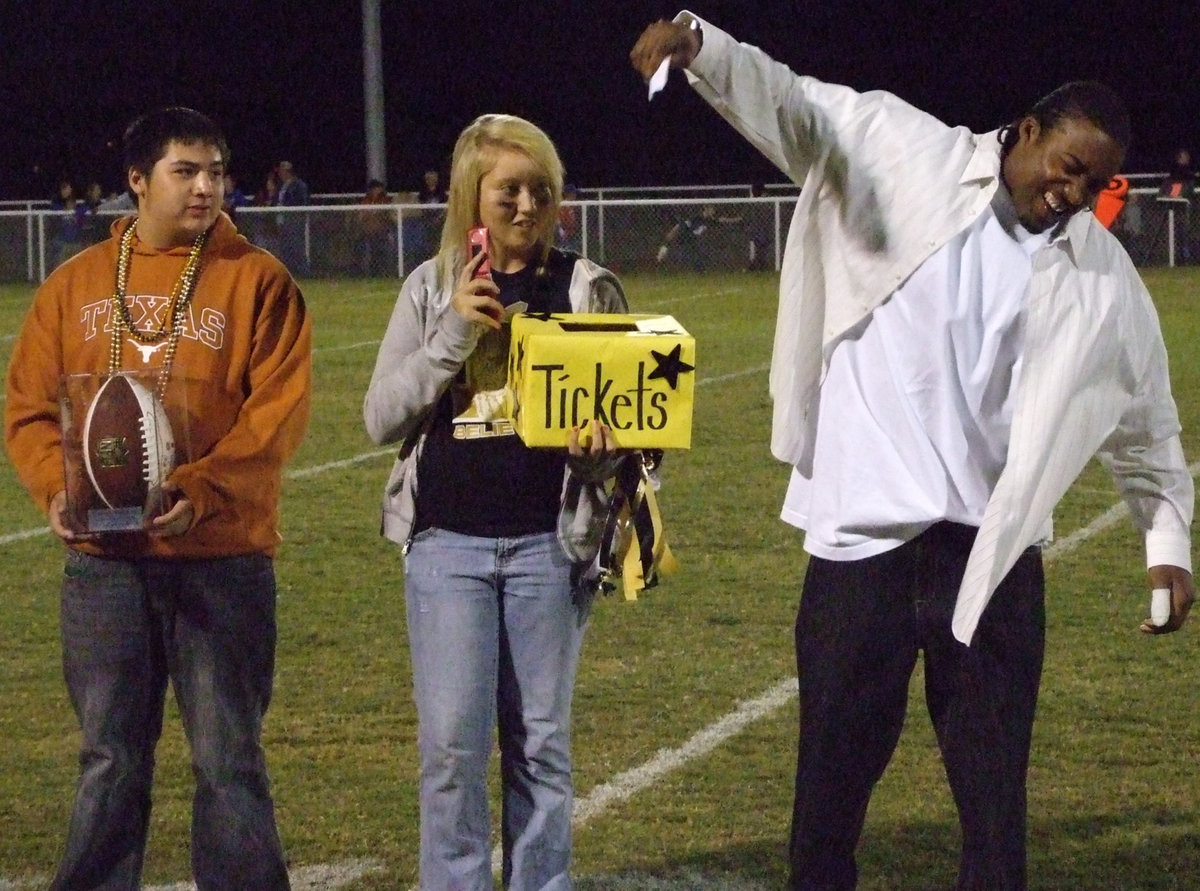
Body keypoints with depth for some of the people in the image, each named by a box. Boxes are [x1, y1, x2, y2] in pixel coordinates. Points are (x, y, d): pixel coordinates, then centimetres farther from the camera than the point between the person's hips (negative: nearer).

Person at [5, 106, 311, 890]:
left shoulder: (257, 280, -1)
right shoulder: (76, 284, 9)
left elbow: (279, 412, -8)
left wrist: (202, 491, -21)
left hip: (222, 558, -3)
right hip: (103, 560, 3)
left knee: (229, 758, 2)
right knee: (110, 759, 9)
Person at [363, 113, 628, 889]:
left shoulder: (587, 289, 3)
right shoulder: (433, 289, 6)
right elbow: (382, 417, 2)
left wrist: (601, 447, -20)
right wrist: (454, 337, -11)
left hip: (550, 542, 0)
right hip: (447, 541, 0)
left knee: (541, 741, 6)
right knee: (452, 741, -4)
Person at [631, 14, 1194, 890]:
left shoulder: (1105, 281, 4)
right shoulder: (908, 153, -1)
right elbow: (791, 105, -10)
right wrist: (699, 44, -28)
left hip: (992, 552, 1)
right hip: (864, 531, -1)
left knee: (993, 778, 4)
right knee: (834, 764, 7)